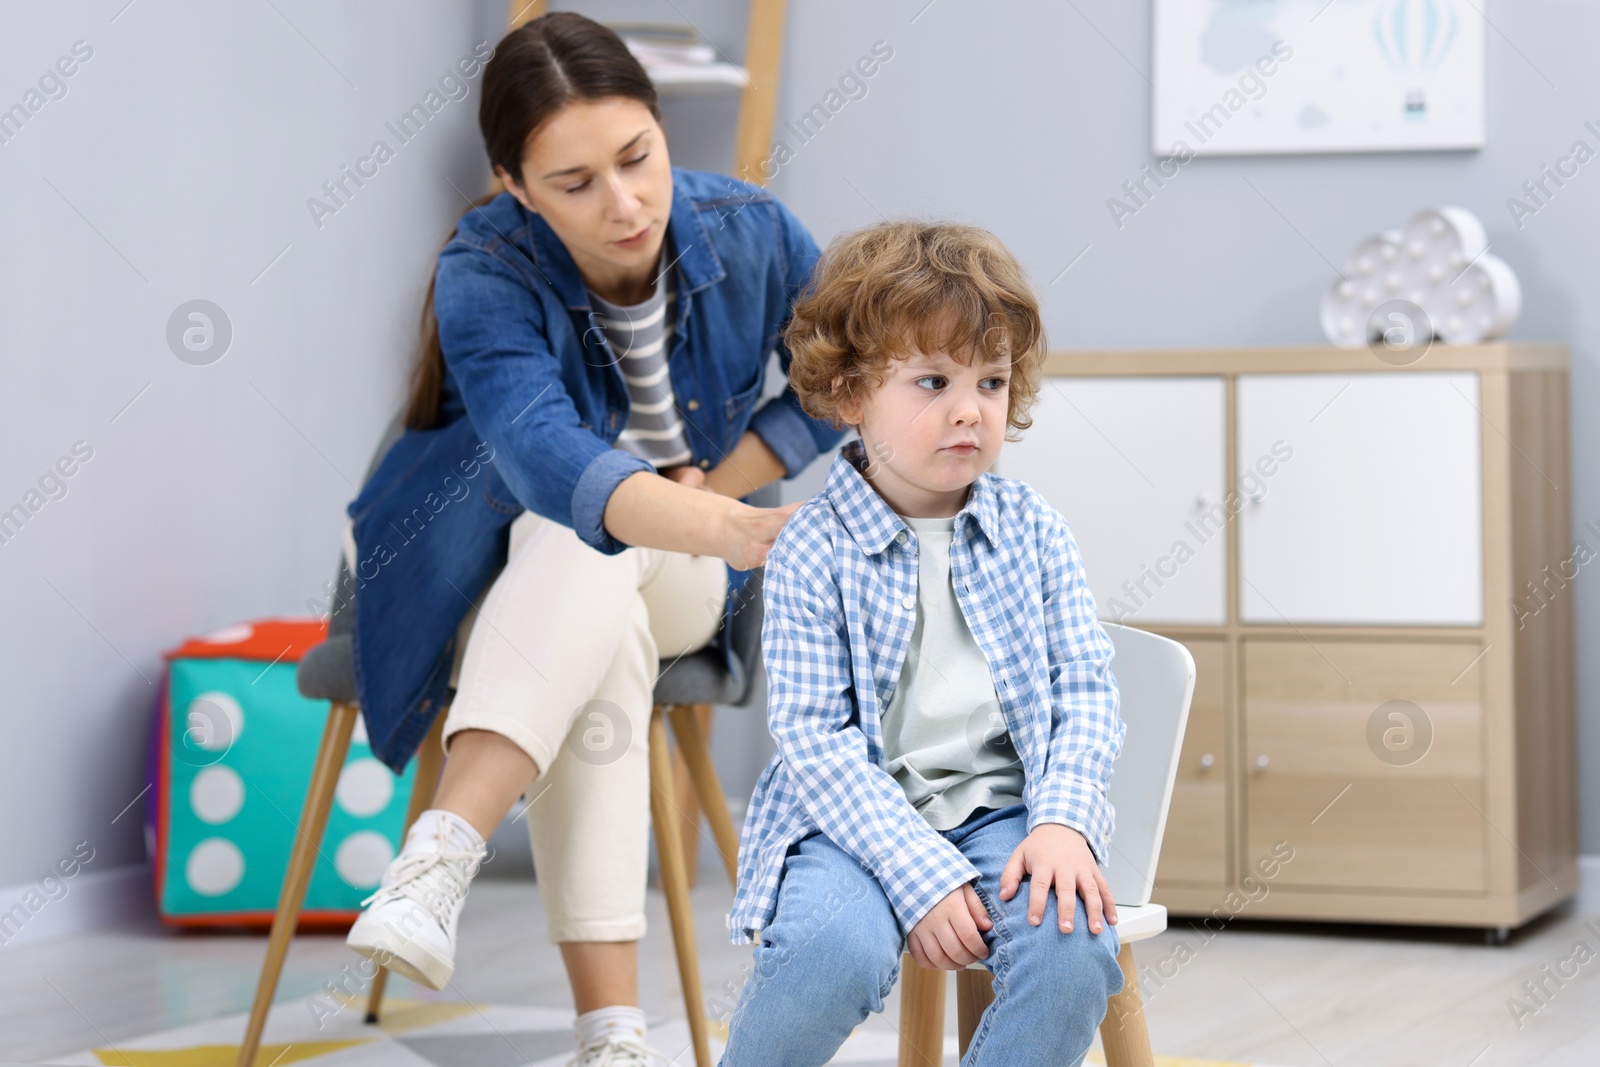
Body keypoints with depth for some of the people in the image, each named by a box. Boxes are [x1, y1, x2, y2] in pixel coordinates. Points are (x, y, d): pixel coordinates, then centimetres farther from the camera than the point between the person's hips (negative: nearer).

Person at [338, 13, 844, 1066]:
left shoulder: (751, 234, -16)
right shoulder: (486, 276, -26)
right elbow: (543, 454, -46)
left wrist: (717, 488, -10)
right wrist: (737, 531, -63)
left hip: (678, 577, 2)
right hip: (487, 570, -2)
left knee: (585, 556, -36)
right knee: (605, 639, -38)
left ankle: (438, 860, -50)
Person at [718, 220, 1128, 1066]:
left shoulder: (1031, 529, 6)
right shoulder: (812, 550, -6)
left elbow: (1085, 688, 5)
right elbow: (814, 735, -11)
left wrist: (1062, 821, -14)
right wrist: (921, 874, -20)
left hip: (1005, 811, 3)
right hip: (853, 815, -3)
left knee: (1074, 947, -27)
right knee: (837, 949, -33)